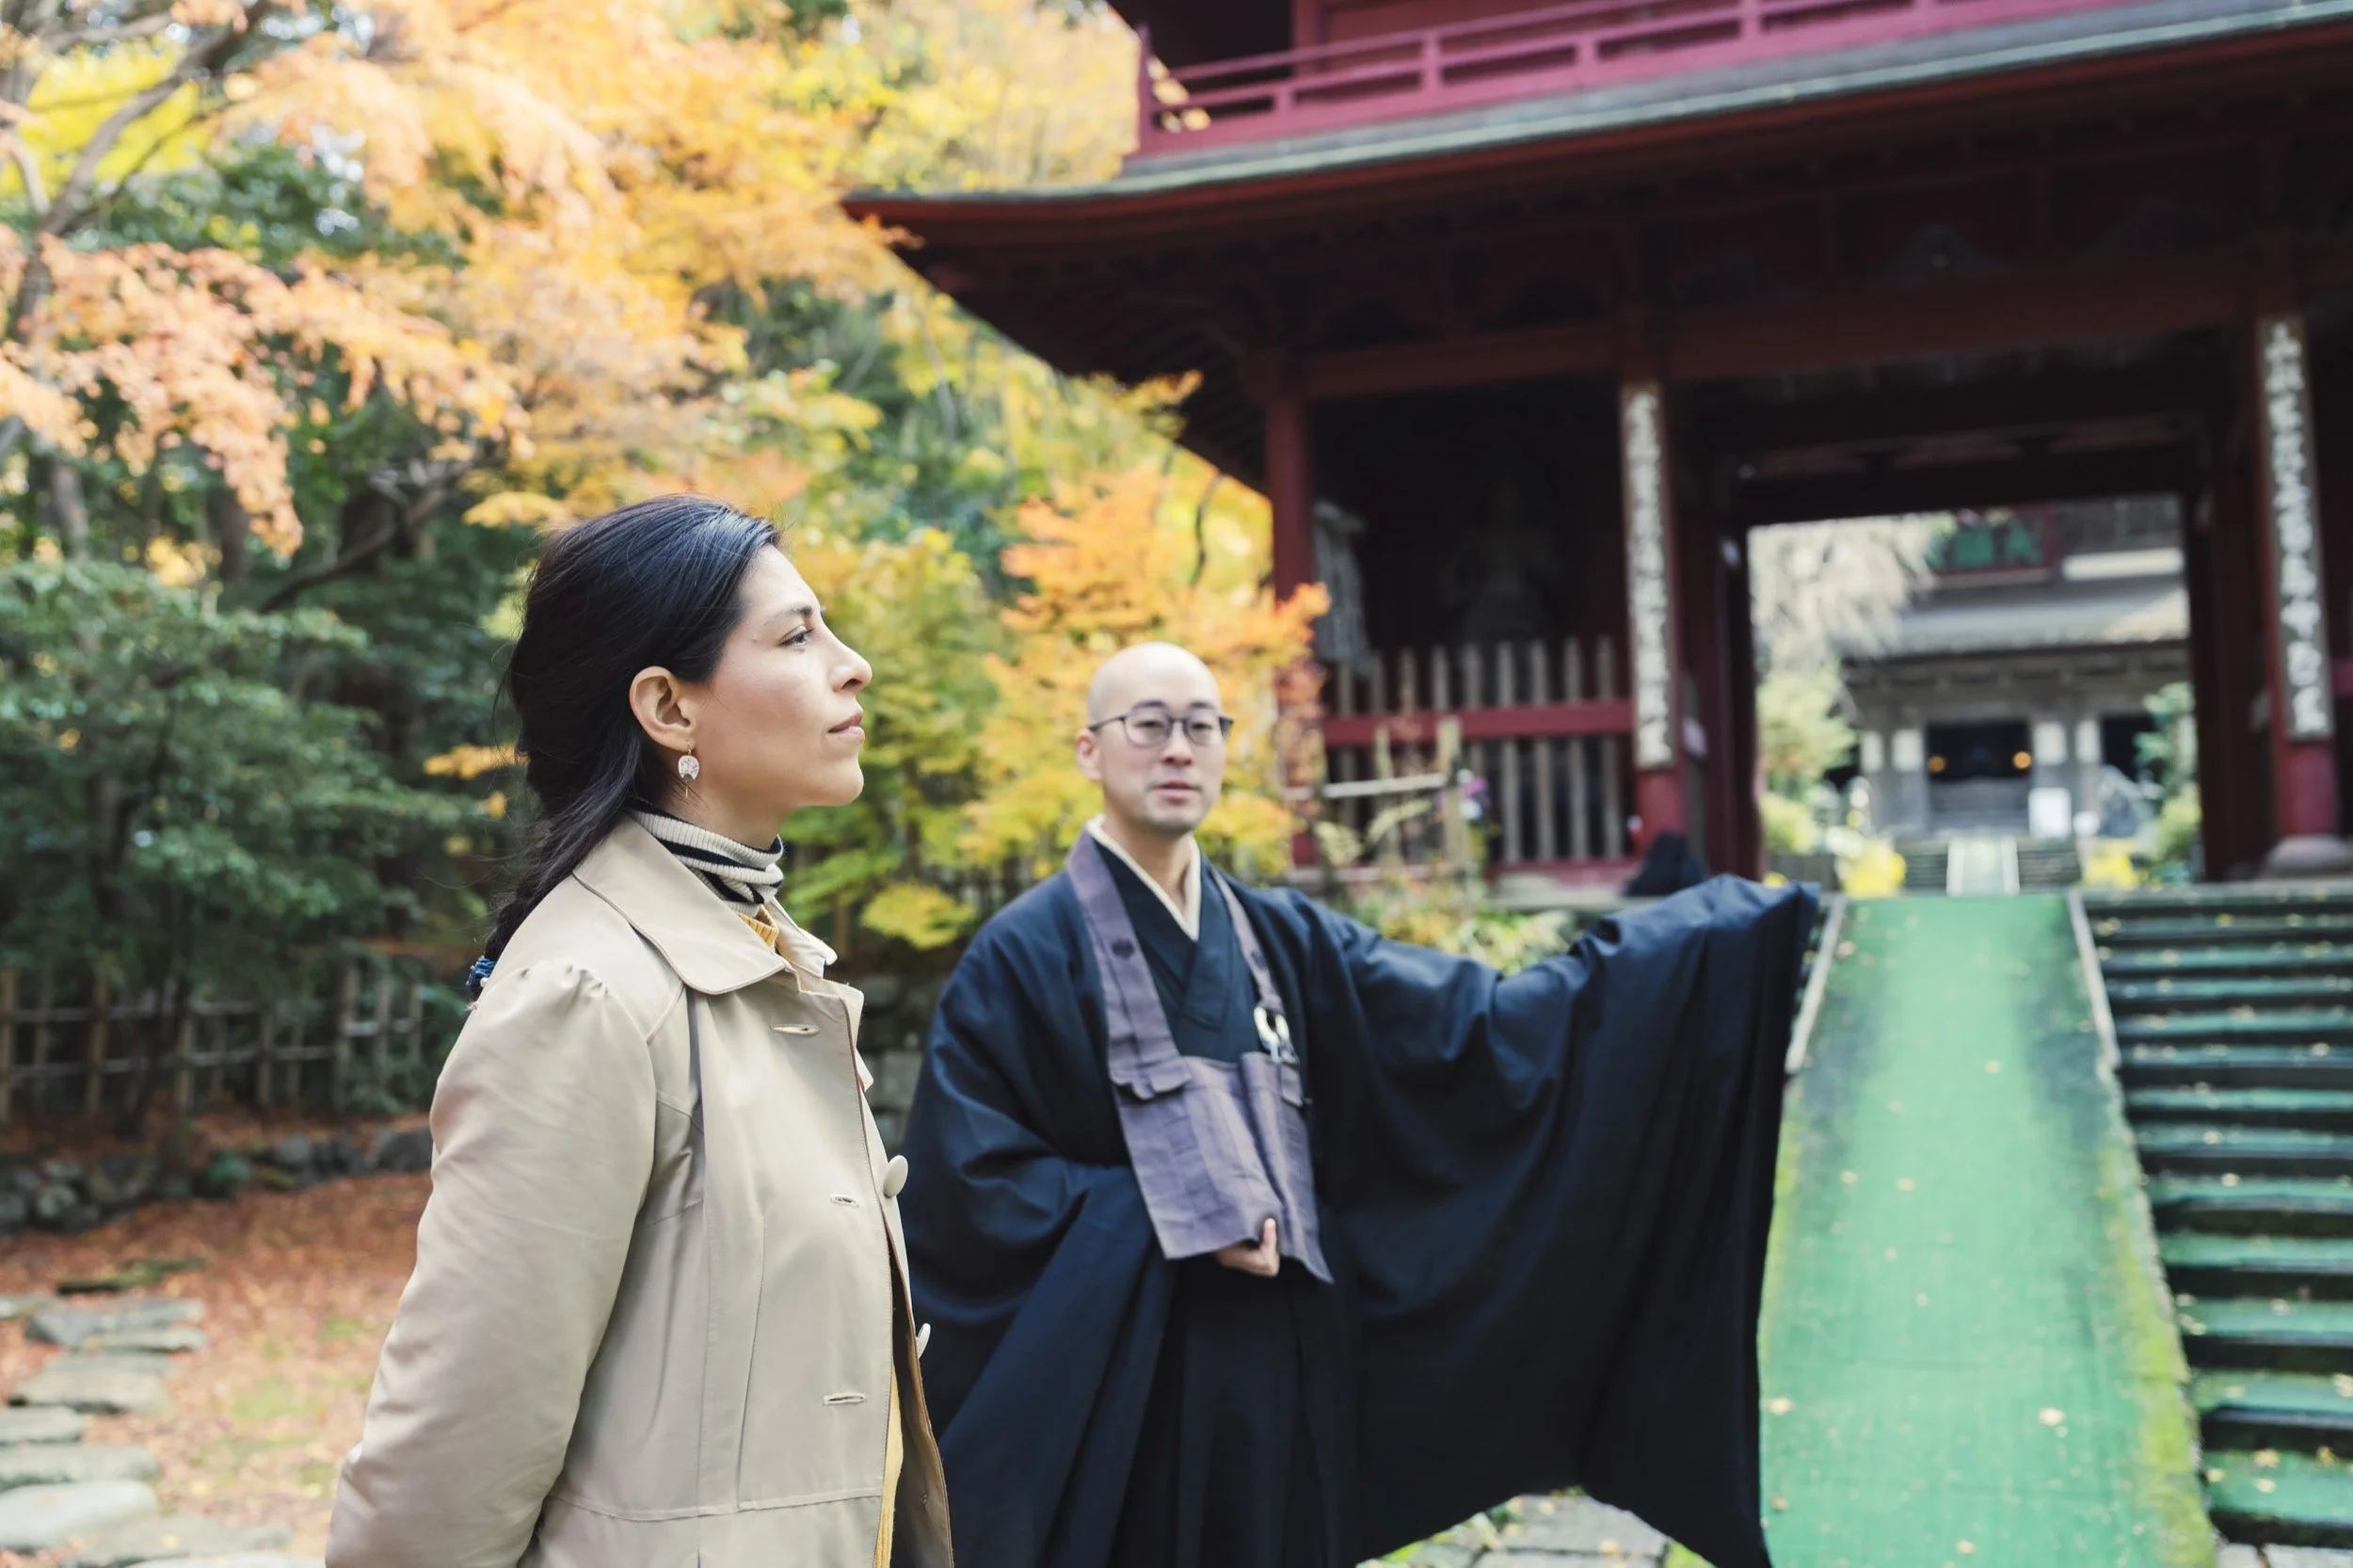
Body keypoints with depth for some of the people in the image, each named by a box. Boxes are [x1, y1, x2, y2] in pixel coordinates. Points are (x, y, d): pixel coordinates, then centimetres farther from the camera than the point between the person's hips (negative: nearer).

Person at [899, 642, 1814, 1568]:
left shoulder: (1282, 939, 7)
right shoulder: (1024, 955, -7)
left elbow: (1477, 1019, 3)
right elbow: (964, 1176, -10)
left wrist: (1719, 935, -3)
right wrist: (1162, 1218, -16)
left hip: (1283, 1377, 4)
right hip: (1114, 1396, -4)